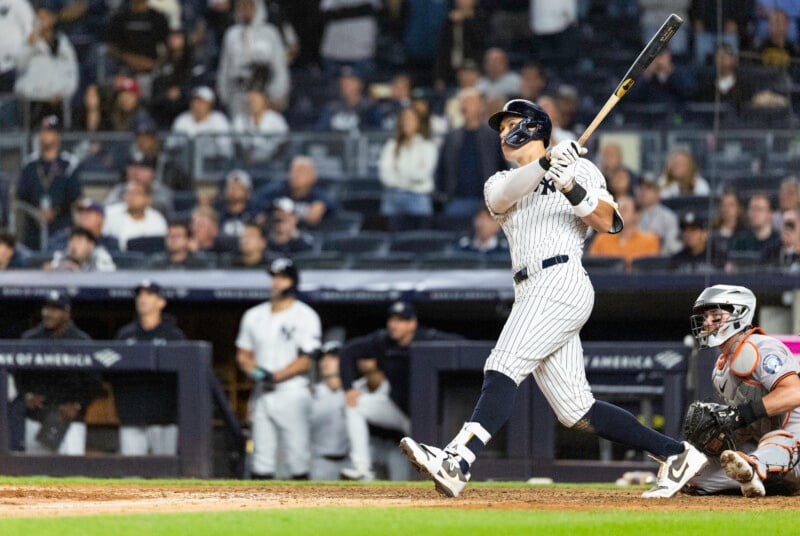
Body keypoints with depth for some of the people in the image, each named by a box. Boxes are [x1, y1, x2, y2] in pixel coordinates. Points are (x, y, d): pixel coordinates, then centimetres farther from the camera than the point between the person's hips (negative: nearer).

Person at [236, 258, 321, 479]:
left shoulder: (305, 316, -2)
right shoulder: (254, 316, 13)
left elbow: (305, 361, -8)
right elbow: (243, 354, 15)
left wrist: (275, 377, -18)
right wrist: (255, 371, -6)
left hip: (292, 394, -5)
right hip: (262, 395, 5)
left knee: (298, 455, -7)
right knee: (262, 455, 3)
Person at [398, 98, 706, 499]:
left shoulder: (580, 168, 9)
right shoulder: (501, 183, 25)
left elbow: (607, 222, -5)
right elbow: (503, 196, -2)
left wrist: (571, 188, -21)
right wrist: (546, 163, -18)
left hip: (561, 282, -7)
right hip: (532, 295, 7)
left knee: (503, 368, -25)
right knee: (576, 410, 2)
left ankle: (457, 462, -41)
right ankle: (675, 453, 9)